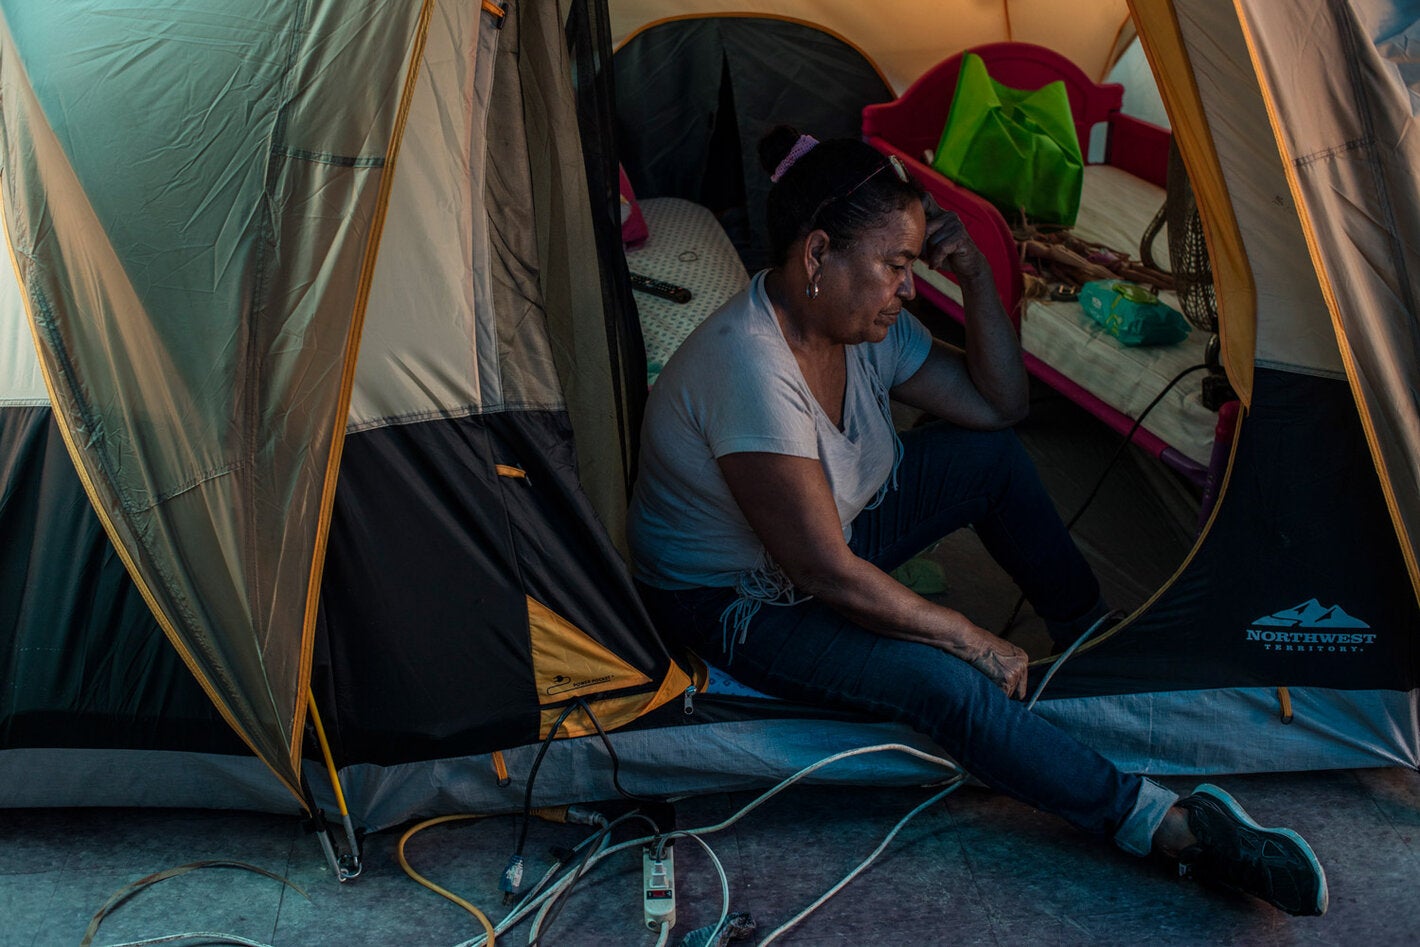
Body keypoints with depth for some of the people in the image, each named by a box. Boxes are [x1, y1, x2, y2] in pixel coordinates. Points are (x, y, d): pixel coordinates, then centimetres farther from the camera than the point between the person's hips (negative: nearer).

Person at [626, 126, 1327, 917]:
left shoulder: (863, 322, -8)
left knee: (995, 454, 1)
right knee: (945, 682, -28)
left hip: (836, 526, 9)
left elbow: (999, 405, 0)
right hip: (738, 601, -9)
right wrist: (972, 640, -22)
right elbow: (829, 576, -33)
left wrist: (976, 277, -13)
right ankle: (1174, 828, -16)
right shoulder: (751, 368, -35)